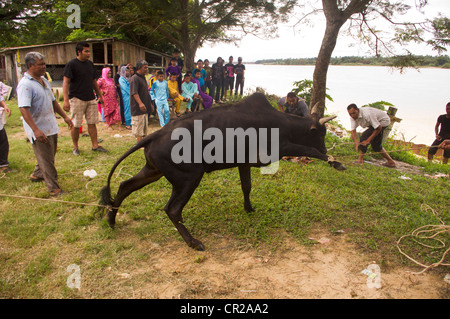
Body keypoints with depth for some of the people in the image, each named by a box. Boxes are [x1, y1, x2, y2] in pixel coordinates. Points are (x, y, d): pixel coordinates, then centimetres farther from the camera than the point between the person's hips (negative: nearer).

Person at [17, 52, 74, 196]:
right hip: (39, 130, -9)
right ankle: (54, 189, 8)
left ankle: (37, 175, 44)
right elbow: (24, 109, -27)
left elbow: (53, 101, 22)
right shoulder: (25, 85, -18)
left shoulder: (43, 80, 11)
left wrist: (64, 116, 21)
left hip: (51, 127, 9)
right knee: (46, 160, -1)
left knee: (49, 156, 22)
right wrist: (36, 130, -35)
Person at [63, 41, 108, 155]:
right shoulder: (71, 64, -7)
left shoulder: (90, 64, 13)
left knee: (92, 123, 6)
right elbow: (65, 82, -13)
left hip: (90, 99, 6)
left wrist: (100, 95, 23)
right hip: (77, 99, -6)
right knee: (76, 125, 1)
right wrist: (66, 100, -21)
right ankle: (75, 147, 14)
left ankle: (95, 145, 12)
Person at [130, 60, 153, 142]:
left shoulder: (143, 78, 17)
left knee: (145, 126, 14)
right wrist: (140, 103, -35)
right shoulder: (134, 78, -13)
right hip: (138, 108, -10)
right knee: (139, 127, -6)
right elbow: (134, 93, -23)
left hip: (144, 108, 10)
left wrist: (150, 104, 26)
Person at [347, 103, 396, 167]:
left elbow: (378, 127, -32)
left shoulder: (367, 114, -39)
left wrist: (368, 140, -31)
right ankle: (390, 161, 28)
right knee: (375, 145, 15)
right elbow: (353, 130, -20)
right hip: (374, 121, 9)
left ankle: (360, 160, -11)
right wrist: (355, 142, -40)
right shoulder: (353, 117, -16)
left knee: (364, 137, -22)